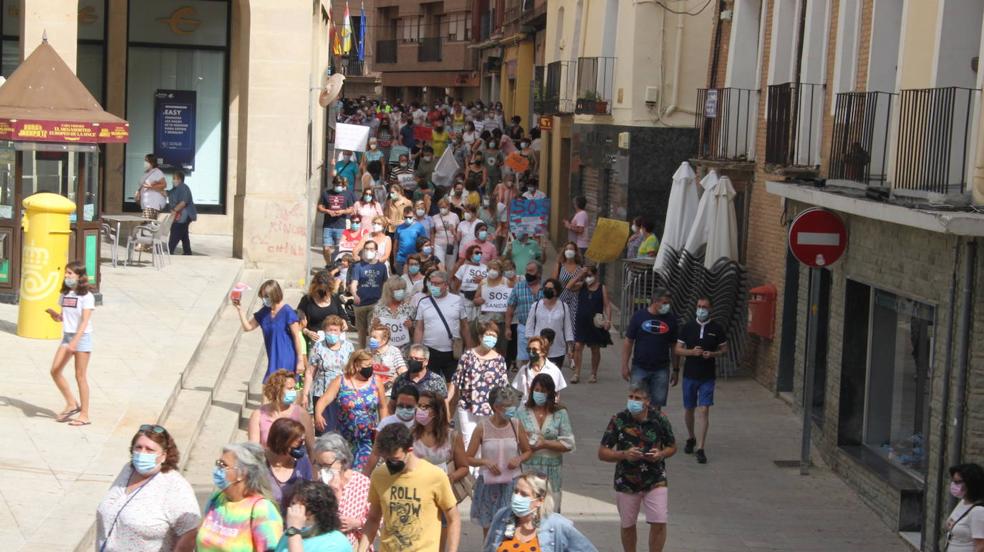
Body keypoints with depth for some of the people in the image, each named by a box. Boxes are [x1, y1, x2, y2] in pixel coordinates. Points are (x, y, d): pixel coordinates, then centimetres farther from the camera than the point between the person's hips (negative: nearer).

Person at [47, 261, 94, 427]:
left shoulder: (86, 296, -12)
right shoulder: (64, 294, 9)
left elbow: (85, 321, -17)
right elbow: (62, 318, 15)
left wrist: (75, 341, -26)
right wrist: (54, 315, -8)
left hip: (82, 337, -7)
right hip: (67, 336, 7)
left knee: (80, 376, -3)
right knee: (55, 371, -2)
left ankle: (84, 415, 4)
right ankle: (72, 404, 13)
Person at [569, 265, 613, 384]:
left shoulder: (602, 288, 0)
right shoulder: (581, 286, 4)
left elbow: (607, 305, -3)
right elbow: (569, 287, -14)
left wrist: (608, 320, -14)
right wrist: (580, 275, -14)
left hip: (595, 323, -1)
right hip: (581, 321, 1)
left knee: (595, 349, 9)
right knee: (578, 346, -7)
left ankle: (594, 374, 20)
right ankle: (577, 373, -2)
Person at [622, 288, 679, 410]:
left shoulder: (671, 319, 2)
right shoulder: (639, 316, -3)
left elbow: (674, 346, 7)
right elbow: (628, 342, 0)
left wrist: (676, 369, 7)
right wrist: (624, 366, -4)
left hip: (661, 370, 1)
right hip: (640, 368, -1)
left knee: (656, 406, 3)